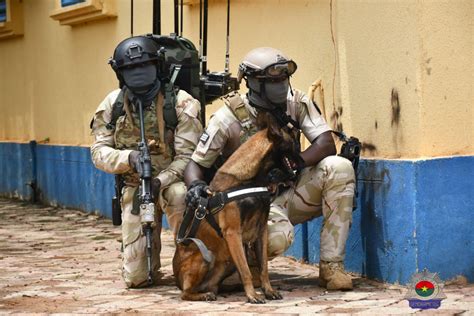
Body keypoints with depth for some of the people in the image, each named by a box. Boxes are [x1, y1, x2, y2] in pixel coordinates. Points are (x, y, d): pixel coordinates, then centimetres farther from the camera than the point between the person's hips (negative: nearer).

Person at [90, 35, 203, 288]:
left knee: (180, 197, -42)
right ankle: (150, 252, 35)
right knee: (136, 278, -4)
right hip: (134, 186, 2)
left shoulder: (180, 103, -13)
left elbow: (187, 156, -16)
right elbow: (99, 152, -4)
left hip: (172, 181, -2)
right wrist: (128, 158, -25)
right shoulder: (112, 105, -3)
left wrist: (160, 181, -32)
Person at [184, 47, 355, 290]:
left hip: (290, 193, 5)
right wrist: (196, 184, -30)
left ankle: (331, 266, -18)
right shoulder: (228, 117, -12)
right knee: (277, 236, -39)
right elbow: (196, 164, -6)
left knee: (339, 168, -24)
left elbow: (326, 144, -13)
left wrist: (295, 163, -32)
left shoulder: (296, 103, -4)